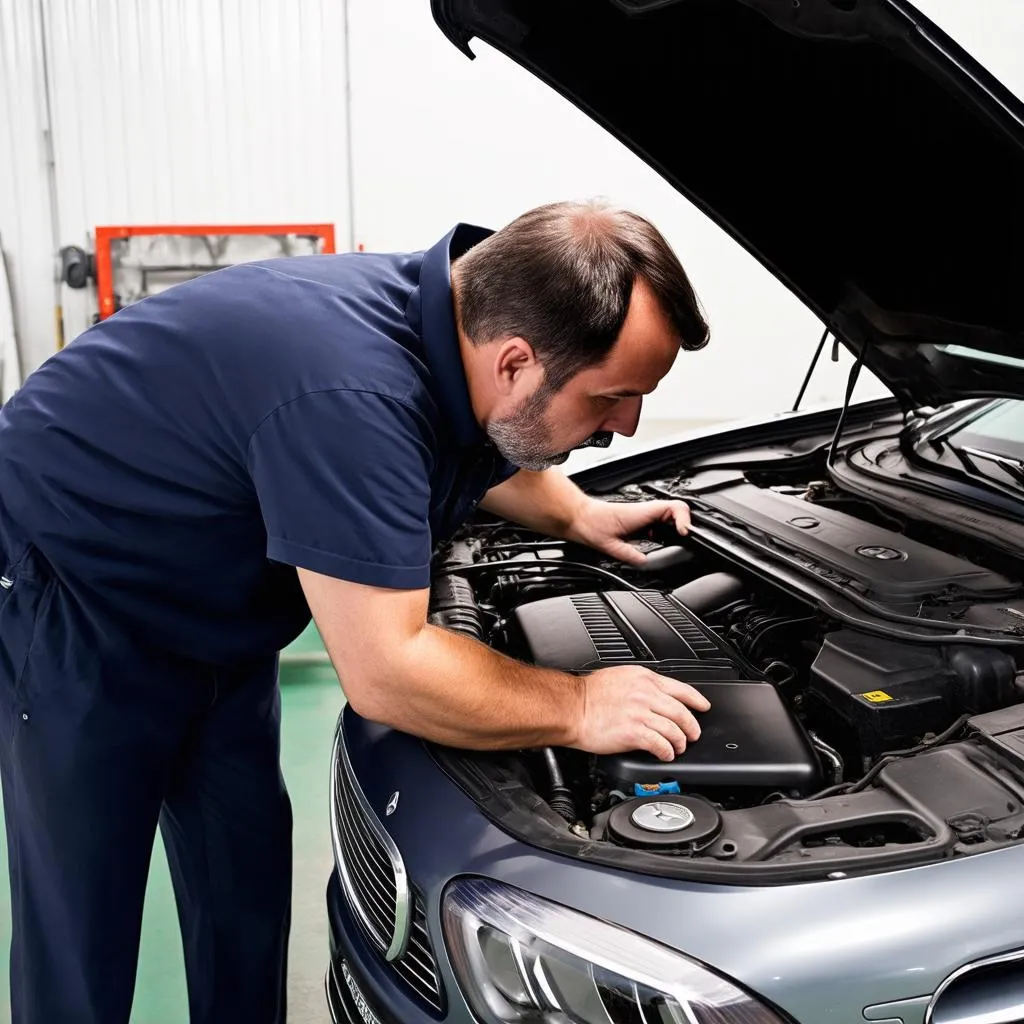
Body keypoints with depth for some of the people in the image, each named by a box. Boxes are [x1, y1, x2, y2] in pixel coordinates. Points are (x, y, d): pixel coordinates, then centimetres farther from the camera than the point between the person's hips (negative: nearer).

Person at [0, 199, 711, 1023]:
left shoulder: (462, 319, -12)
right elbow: (386, 674, -35)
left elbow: (491, 460, 15)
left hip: (212, 610, 8)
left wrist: (581, 514, 2)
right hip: (68, 591, -8)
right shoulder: (352, 393, -39)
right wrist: (580, 708, -25)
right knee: (80, 921, 3)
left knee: (245, 884, 13)